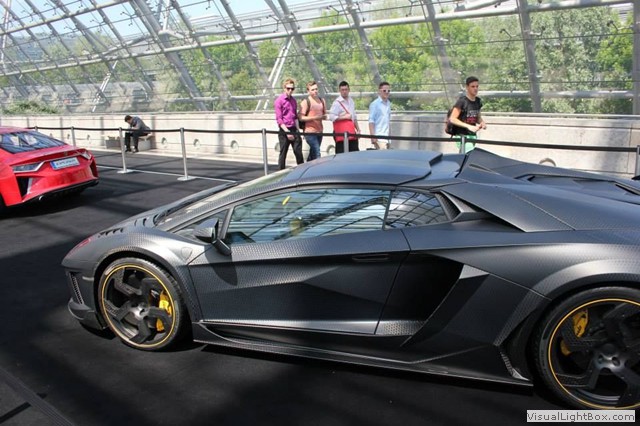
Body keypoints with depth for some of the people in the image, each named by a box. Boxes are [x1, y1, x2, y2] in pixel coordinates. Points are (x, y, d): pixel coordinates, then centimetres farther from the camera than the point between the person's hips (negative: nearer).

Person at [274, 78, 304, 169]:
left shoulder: (293, 100, 13)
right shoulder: (279, 100, -6)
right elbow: (279, 119, -11)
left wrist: (297, 130, 12)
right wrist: (287, 132, -16)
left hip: (294, 130, 5)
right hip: (284, 131, -5)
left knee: (298, 152, 3)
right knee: (283, 154, 3)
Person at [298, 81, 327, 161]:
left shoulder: (322, 101, 14)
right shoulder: (305, 102, -5)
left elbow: (325, 114, 23)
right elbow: (300, 118, -10)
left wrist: (323, 116, -2)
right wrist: (314, 118, -20)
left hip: (319, 131, 7)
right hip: (310, 132, -6)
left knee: (312, 154, 12)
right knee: (317, 154, -13)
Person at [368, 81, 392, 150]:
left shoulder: (388, 103, 13)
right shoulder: (374, 104, -7)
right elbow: (371, 121, -10)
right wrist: (373, 136, -18)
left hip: (387, 136, 7)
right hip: (379, 137, -7)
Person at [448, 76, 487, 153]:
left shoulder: (478, 101, 10)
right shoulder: (462, 101, -11)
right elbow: (452, 119, -16)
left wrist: (482, 122, 0)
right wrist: (468, 126, -25)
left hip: (473, 136, 7)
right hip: (462, 136, -7)